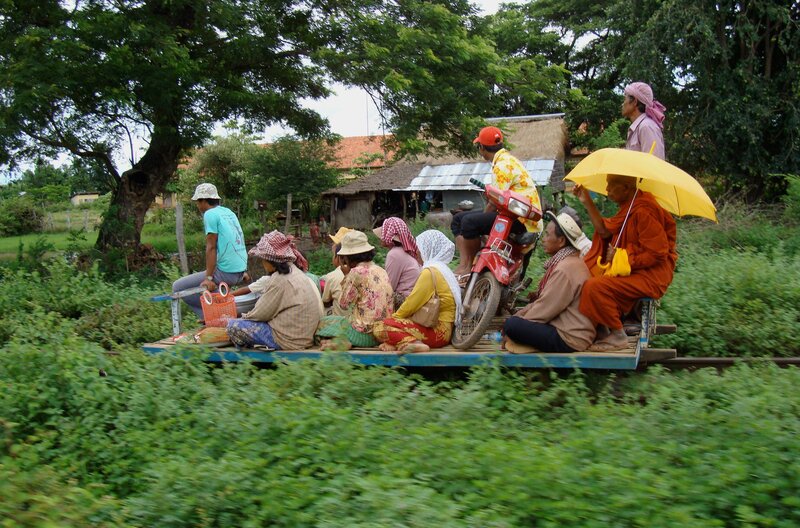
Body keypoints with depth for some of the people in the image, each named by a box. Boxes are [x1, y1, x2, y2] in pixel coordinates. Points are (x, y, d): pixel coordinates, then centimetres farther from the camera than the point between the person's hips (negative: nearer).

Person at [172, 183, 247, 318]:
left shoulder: (210, 214, -9)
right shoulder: (229, 212, 15)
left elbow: (211, 248, -14)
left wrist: (209, 278, -15)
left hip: (226, 272, -9)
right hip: (240, 271, 9)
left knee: (178, 287, 1)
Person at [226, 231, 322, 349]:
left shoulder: (279, 279, -18)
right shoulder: (296, 273, 10)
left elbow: (261, 314, -10)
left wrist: (244, 317, 8)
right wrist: (248, 316, 15)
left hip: (290, 340, -10)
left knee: (233, 326, -6)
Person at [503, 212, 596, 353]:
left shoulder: (565, 269, -22)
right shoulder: (568, 261, 11)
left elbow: (546, 308, -19)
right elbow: (546, 301, 13)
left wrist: (515, 322, -7)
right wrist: (518, 315, 6)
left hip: (569, 339, -10)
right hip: (571, 328, 10)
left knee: (511, 325, -20)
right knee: (515, 319, 16)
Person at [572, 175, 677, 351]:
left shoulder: (644, 212, -23)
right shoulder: (628, 207, 7)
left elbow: (657, 254, -24)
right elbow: (605, 230, 10)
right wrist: (588, 203, 6)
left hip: (650, 275, -11)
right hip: (630, 269, 11)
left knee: (596, 287, -26)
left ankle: (618, 336, -8)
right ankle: (602, 330, 15)